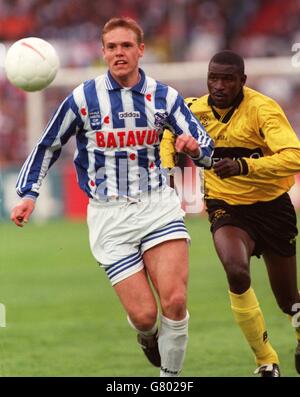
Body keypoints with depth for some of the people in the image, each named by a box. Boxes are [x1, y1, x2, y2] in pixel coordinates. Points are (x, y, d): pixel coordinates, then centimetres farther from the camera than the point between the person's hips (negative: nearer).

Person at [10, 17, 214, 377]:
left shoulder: (164, 96, 2)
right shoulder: (83, 98, -3)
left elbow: (207, 149, 1)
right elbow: (47, 146, 10)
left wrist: (195, 147, -23)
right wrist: (28, 194, 1)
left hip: (158, 205, 2)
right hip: (109, 215, -1)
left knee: (175, 301, -17)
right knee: (144, 315, -10)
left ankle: (171, 376, 7)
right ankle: (148, 335, 29)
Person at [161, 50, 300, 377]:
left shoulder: (262, 109, -20)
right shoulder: (193, 110, -7)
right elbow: (169, 132, 18)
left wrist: (242, 166, -44)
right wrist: (167, 167, 2)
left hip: (272, 206, -1)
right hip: (226, 207, 1)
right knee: (237, 273, -30)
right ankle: (266, 362, -14)